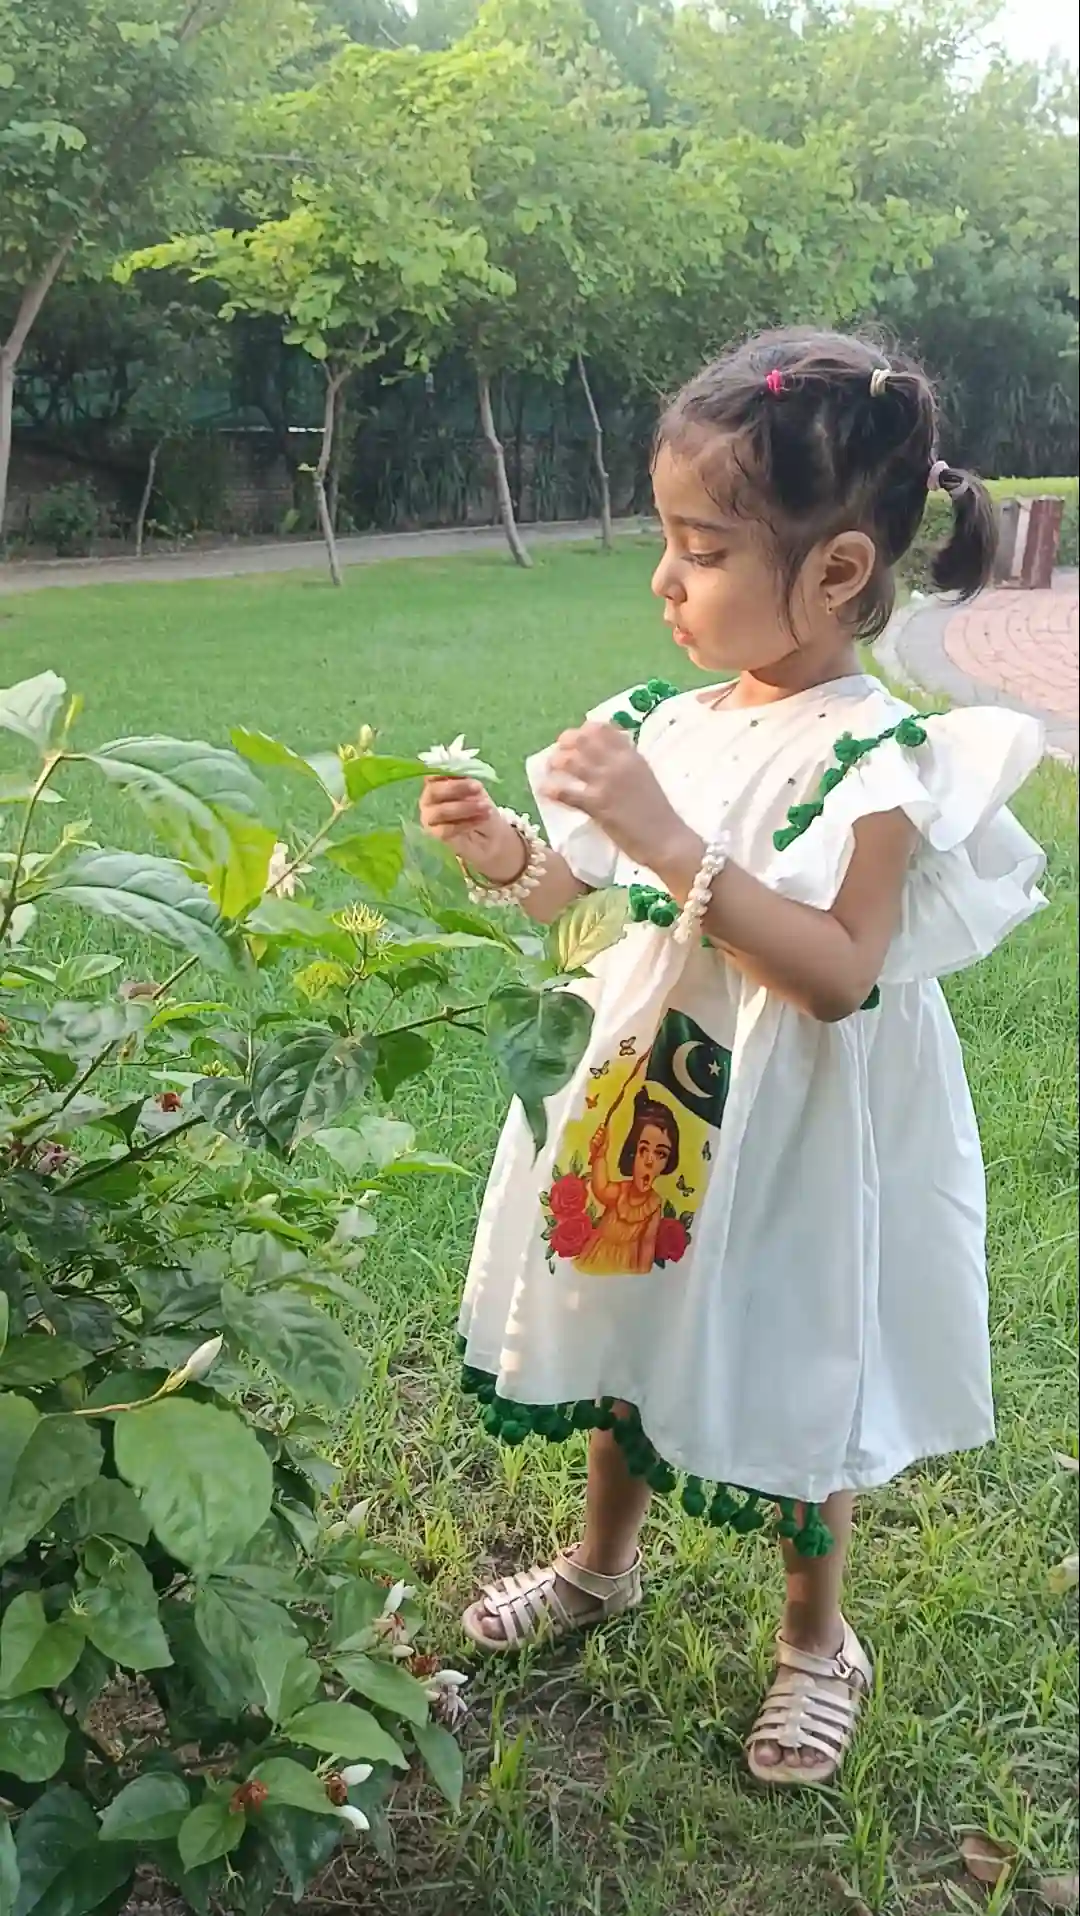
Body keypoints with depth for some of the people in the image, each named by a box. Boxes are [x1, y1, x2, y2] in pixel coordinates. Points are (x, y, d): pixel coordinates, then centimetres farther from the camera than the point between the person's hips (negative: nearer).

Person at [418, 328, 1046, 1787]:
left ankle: (818, 1638, 39)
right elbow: (584, 889, 8)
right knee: (631, 1333, 23)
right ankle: (605, 1562, 49)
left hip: (790, 1133, -6)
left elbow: (838, 972, -30)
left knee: (791, 1384, 12)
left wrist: (668, 838, -34)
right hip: (647, 1090, 6)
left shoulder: (880, 756, -20)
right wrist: (506, 855, -13)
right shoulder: (670, 722, -2)